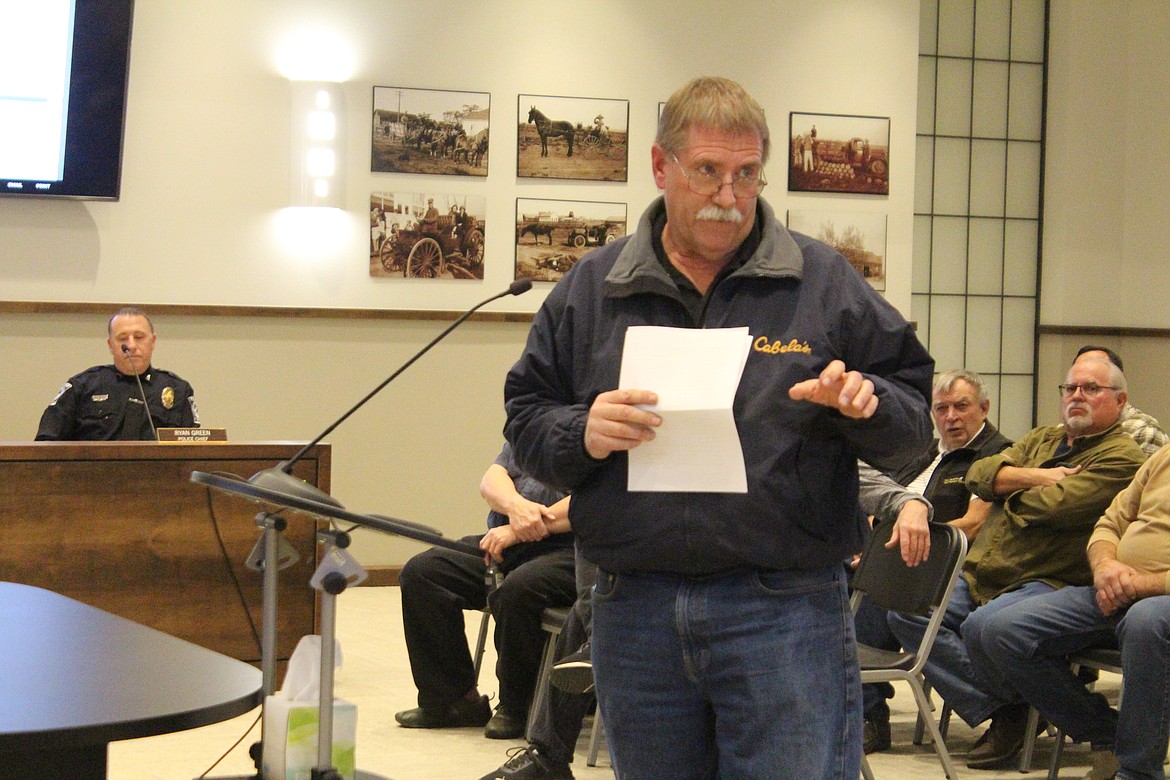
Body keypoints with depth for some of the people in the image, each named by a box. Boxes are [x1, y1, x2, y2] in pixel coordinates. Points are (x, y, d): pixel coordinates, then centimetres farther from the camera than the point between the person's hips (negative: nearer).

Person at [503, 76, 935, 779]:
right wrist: (580, 435, -11)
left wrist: (867, 405, -16)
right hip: (635, 610, 3)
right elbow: (526, 419, 10)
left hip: (787, 614, -2)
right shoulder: (590, 289, 11)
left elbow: (914, 421, 6)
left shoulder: (823, 282, 5)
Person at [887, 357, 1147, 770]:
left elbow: (1054, 505, -18)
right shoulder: (1042, 438, 22)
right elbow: (979, 474, 8)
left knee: (983, 626, -35)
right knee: (906, 612, -13)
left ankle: (1012, 705, -4)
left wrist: (1009, 489, 2)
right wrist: (1036, 477, -7)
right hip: (977, 577, 8)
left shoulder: (1123, 457, -4)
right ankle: (1000, 710, -16)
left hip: (1047, 582, -8)